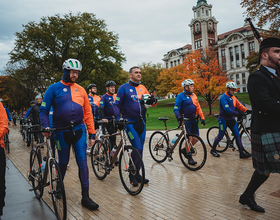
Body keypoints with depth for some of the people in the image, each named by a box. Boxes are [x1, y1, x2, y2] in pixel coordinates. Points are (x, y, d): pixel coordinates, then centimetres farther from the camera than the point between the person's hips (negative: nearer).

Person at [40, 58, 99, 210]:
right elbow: (44, 110, -1)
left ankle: (85, 197, 4)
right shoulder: (54, 88, -1)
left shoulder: (81, 90, 6)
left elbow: (88, 113, 6)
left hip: (79, 130, 2)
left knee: (82, 162, -3)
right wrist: (45, 127, -16)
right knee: (63, 162, 11)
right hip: (61, 131, -1)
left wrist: (92, 133, 4)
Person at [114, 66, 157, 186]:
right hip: (130, 122, -5)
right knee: (137, 148, -15)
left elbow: (150, 102, 9)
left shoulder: (142, 88, 12)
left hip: (141, 122, 6)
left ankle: (137, 173, 24)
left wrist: (152, 100, -15)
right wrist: (117, 118, -17)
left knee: (140, 149, 10)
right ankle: (132, 174, 4)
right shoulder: (124, 88, -2)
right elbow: (117, 105, -3)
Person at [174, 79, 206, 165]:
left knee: (196, 138, 5)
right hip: (185, 120, -7)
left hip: (193, 120, 7)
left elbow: (198, 107, 14)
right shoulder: (181, 96, -9)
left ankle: (185, 149, 27)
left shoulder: (193, 95, 12)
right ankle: (189, 157, 7)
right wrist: (179, 118, -27)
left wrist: (202, 118, 9)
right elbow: (176, 109, -14)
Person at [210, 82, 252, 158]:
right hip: (224, 119, -7)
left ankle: (242, 152, 4)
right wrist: (237, 114, -24)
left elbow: (239, 105, 12)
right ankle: (213, 150, 18)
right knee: (220, 136, 1)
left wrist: (246, 110, -2)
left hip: (231, 119, 7)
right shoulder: (223, 97, -15)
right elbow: (227, 109, -24)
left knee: (237, 135, 1)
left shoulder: (233, 97, 9)